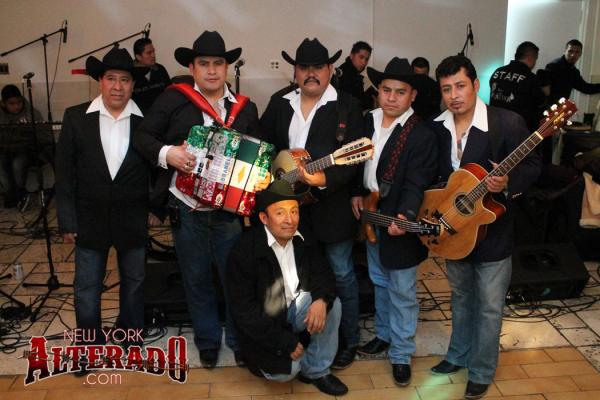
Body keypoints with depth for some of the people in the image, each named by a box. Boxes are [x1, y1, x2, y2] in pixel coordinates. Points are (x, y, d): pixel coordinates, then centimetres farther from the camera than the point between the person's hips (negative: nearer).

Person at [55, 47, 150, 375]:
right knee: (86, 287, 11)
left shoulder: (145, 120, -6)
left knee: (134, 282, 16)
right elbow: (64, 172, -3)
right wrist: (67, 221, -5)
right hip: (90, 218, 0)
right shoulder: (76, 118, -5)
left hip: (133, 221, 0)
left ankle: (130, 336, 37)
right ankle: (90, 344, 31)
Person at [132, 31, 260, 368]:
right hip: (186, 210, -1)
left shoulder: (246, 109, 7)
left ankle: (240, 341, 29)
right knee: (197, 279, 13)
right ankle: (207, 341, 33)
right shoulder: (173, 99, 0)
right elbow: (143, 137, 1)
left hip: (230, 210, 1)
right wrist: (167, 153, -18)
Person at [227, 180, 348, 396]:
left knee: (332, 304, -20)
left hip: (296, 309, 5)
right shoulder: (245, 251, -22)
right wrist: (284, 341, -22)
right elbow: (242, 309, -21)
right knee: (287, 372, -21)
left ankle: (316, 370, -4)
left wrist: (321, 299, -28)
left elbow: (323, 273, -2)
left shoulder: (304, 240, -5)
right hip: (264, 323, -4)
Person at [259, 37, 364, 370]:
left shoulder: (347, 107, -6)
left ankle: (348, 341, 26)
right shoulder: (279, 104, 8)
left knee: (341, 275, 7)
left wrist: (324, 179, -31)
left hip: (333, 207, -4)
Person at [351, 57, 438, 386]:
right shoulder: (367, 122, 4)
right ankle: (384, 334, 41)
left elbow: (416, 184, -23)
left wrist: (404, 216, -38)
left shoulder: (422, 135, -16)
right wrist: (355, 194, 1)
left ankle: (401, 353, 22)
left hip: (398, 224, -6)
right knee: (380, 283, 22)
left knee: (402, 292, 6)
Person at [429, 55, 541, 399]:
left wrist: (508, 182, -29)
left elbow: (533, 164, -10)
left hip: (493, 230, -4)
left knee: (489, 307, 9)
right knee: (461, 298, 23)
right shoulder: (436, 128, -4)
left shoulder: (508, 123, -17)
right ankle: (459, 355, 43)